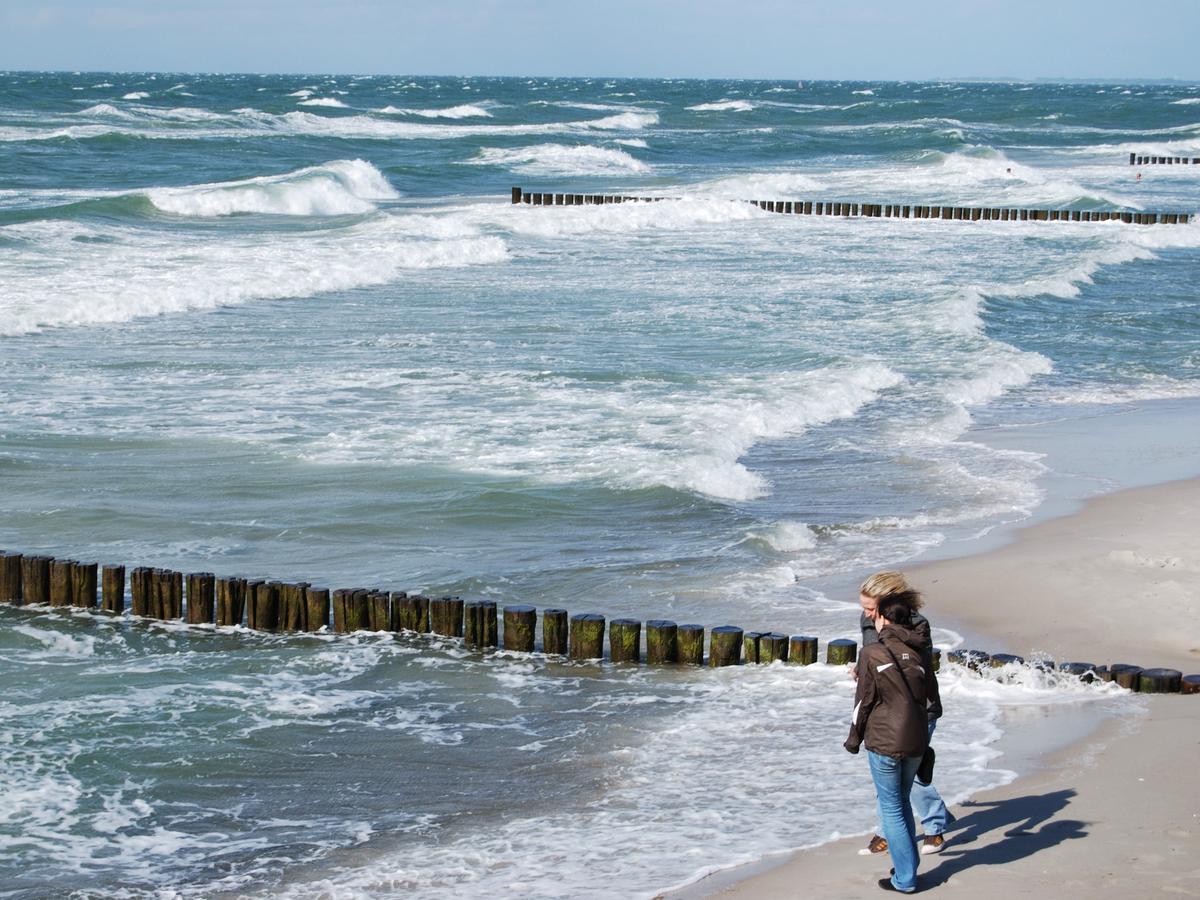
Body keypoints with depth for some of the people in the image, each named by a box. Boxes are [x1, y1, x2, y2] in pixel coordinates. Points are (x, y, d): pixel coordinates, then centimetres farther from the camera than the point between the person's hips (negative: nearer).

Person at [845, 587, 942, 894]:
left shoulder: (872, 653, -9)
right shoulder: (918, 653, 5)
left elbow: (864, 701, -7)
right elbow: (932, 698, 13)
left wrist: (854, 739, 5)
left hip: (884, 742, -5)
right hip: (916, 742, 5)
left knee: (891, 807, 4)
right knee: (901, 801, 22)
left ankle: (905, 878, 4)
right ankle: (908, 865, 25)